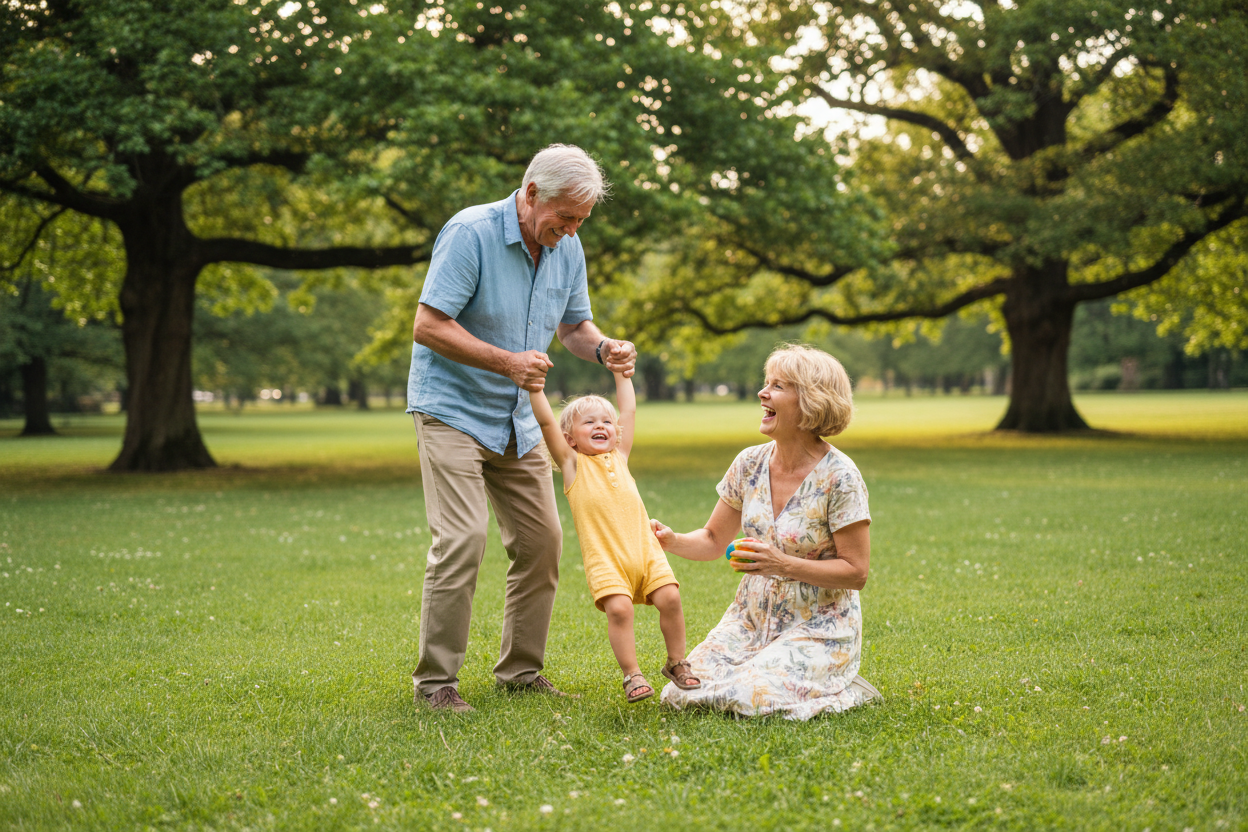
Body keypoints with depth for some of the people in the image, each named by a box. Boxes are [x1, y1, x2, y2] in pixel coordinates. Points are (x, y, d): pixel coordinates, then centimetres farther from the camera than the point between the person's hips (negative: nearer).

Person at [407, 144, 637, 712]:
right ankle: (435, 679, -5)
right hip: (451, 409, -7)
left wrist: (603, 349, -9)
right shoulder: (470, 233, -18)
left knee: (542, 540, 6)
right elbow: (427, 326, -21)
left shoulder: (567, 248, 3)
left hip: (517, 420, 7)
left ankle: (520, 669, 19)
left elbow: (573, 324, 14)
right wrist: (508, 361, -27)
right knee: (461, 541, -16)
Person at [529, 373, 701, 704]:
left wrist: (621, 372, 31)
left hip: (644, 549, 4)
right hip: (604, 558, -4)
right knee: (619, 608, -22)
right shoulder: (573, 464, 9)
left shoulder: (619, 457, 21)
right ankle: (632, 675, -8)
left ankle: (676, 663, 8)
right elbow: (546, 422, 0)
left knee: (669, 598, -11)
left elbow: (629, 410, 27)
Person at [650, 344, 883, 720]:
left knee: (751, 697, -25)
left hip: (818, 627, -5)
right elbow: (713, 541, 9)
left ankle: (837, 686, 7)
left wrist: (783, 565, -26)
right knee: (683, 692, -10)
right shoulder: (750, 464, 0)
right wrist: (673, 541, -13)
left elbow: (856, 572, -15)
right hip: (751, 617, 5)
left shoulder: (839, 476, -16)